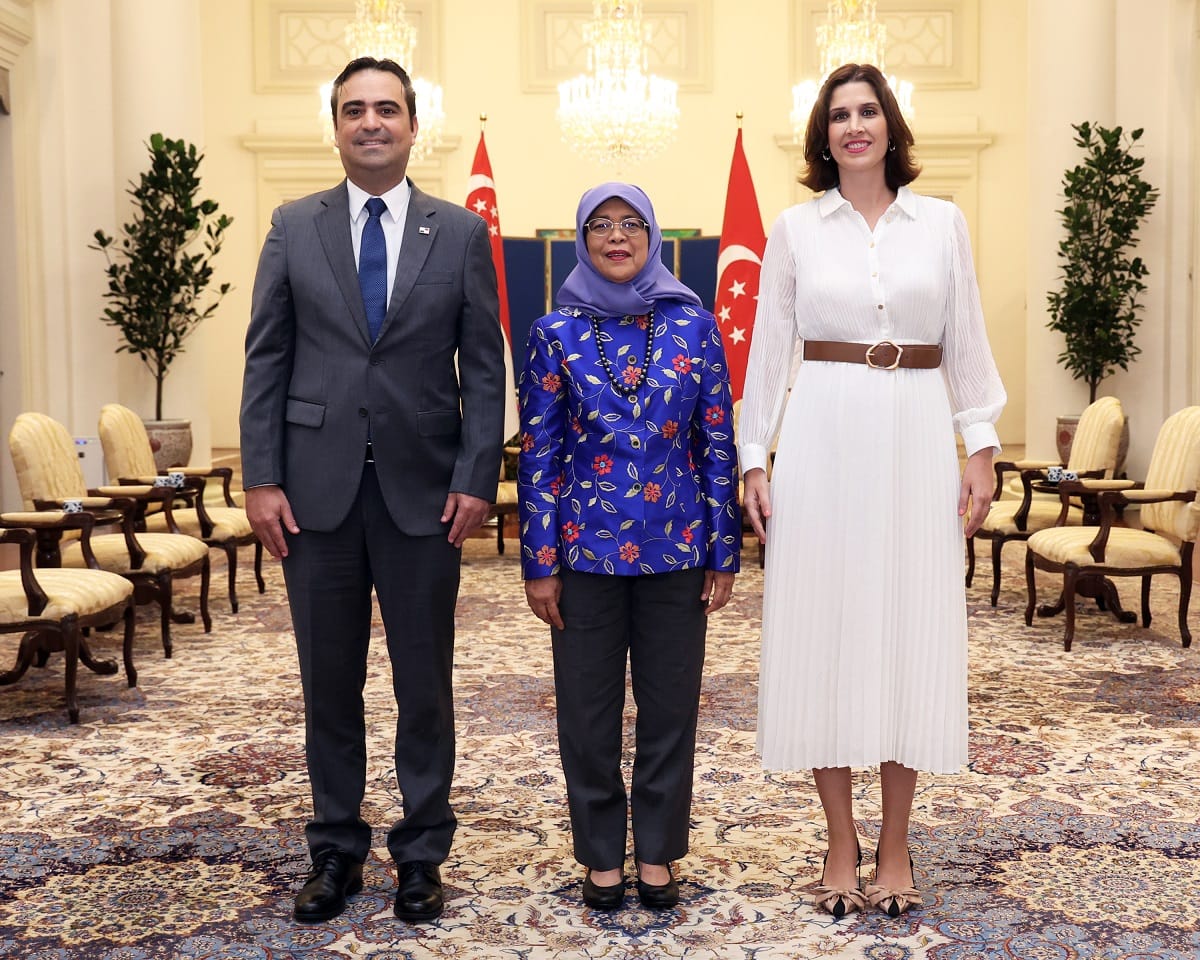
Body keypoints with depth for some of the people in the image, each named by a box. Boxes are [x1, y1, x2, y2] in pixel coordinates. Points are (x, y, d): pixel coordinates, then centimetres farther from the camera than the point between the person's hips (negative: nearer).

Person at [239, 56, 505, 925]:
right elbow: (267, 359, 4)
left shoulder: (462, 233, 4)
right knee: (330, 685, 10)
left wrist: (477, 479, -7)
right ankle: (337, 850, 26)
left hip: (421, 488, -1)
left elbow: (484, 367, 2)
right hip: (318, 488, 1)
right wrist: (261, 478, -4)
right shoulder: (294, 227, 6)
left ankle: (421, 855, 23)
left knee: (424, 686, 8)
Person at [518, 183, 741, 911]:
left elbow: (719, 443, 2)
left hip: (676, 549, 1)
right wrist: (539, 563, -4)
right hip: (587, 549, 0)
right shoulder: (556, 333, 1)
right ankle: (601, 855, 25)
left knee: (671, 704, 9)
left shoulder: (694, 326, 2)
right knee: (589, 709, 8)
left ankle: (659, 852, 26)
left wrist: (725, 553, 0)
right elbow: (538, 454, 0)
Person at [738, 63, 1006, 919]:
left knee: (912, 631, 3)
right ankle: (842, 842, 16)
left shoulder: (942, 222, 7)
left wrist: (982, 450, 0)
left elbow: (967, 344, 7)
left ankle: (895, 844, 17)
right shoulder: (795, 229, 5)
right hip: (823, 439, 0)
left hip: (916, 439, 1)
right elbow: (768, 350, 6)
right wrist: (753, 459, 1)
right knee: (823, 631, 2)